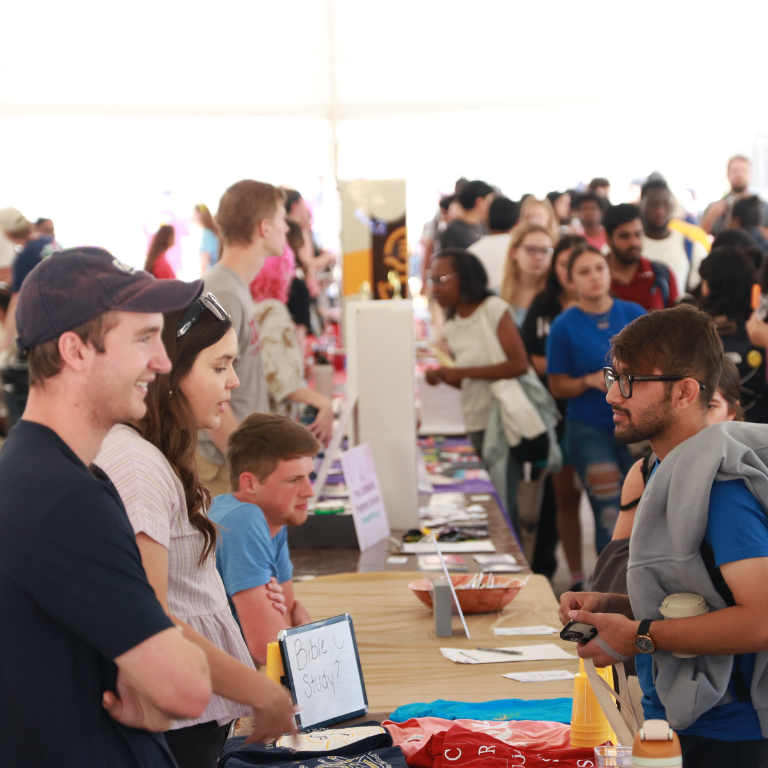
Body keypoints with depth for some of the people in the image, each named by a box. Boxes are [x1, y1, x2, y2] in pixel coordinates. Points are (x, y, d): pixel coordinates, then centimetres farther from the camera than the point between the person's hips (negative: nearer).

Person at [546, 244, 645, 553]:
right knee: (610, 517, -8)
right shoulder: (564, 326, -2)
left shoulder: (634, 314, 4)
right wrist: (590, 380, -15)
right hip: (591, 431, -2)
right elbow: (558, 386, 1)